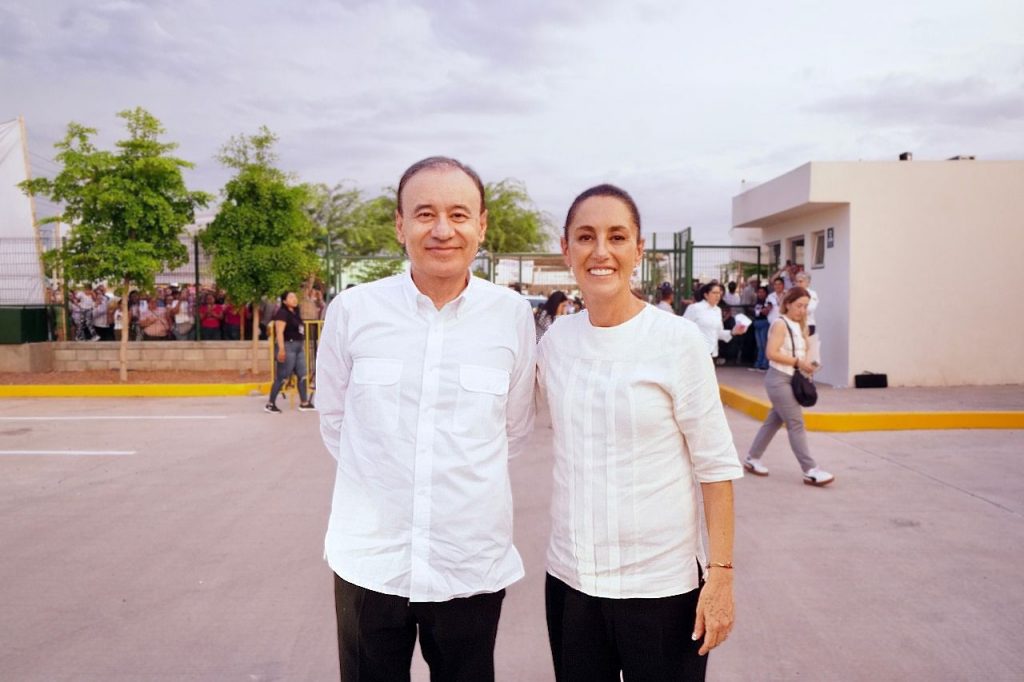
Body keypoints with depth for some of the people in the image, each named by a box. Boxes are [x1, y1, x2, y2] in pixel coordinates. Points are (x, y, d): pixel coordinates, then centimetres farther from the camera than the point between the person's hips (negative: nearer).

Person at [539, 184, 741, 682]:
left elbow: (716, 465, -8)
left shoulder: (678, 338, -11)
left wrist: (721, 573, -11)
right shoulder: (555, 340, 0)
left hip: (663, 582, -3)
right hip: (569, 574, 4)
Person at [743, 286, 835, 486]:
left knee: (774, 421, 12)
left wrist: (805, 365, -1)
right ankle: (811, 470, -6)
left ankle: (752, 459, 24)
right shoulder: (780, 324, -12)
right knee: (796, 423, -8)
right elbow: (771, 353, -21)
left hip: (792, 379, 9)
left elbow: (798, 353, 18)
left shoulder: (798, 326, 13)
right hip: (779, 379, -9)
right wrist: (797, 362, -22)